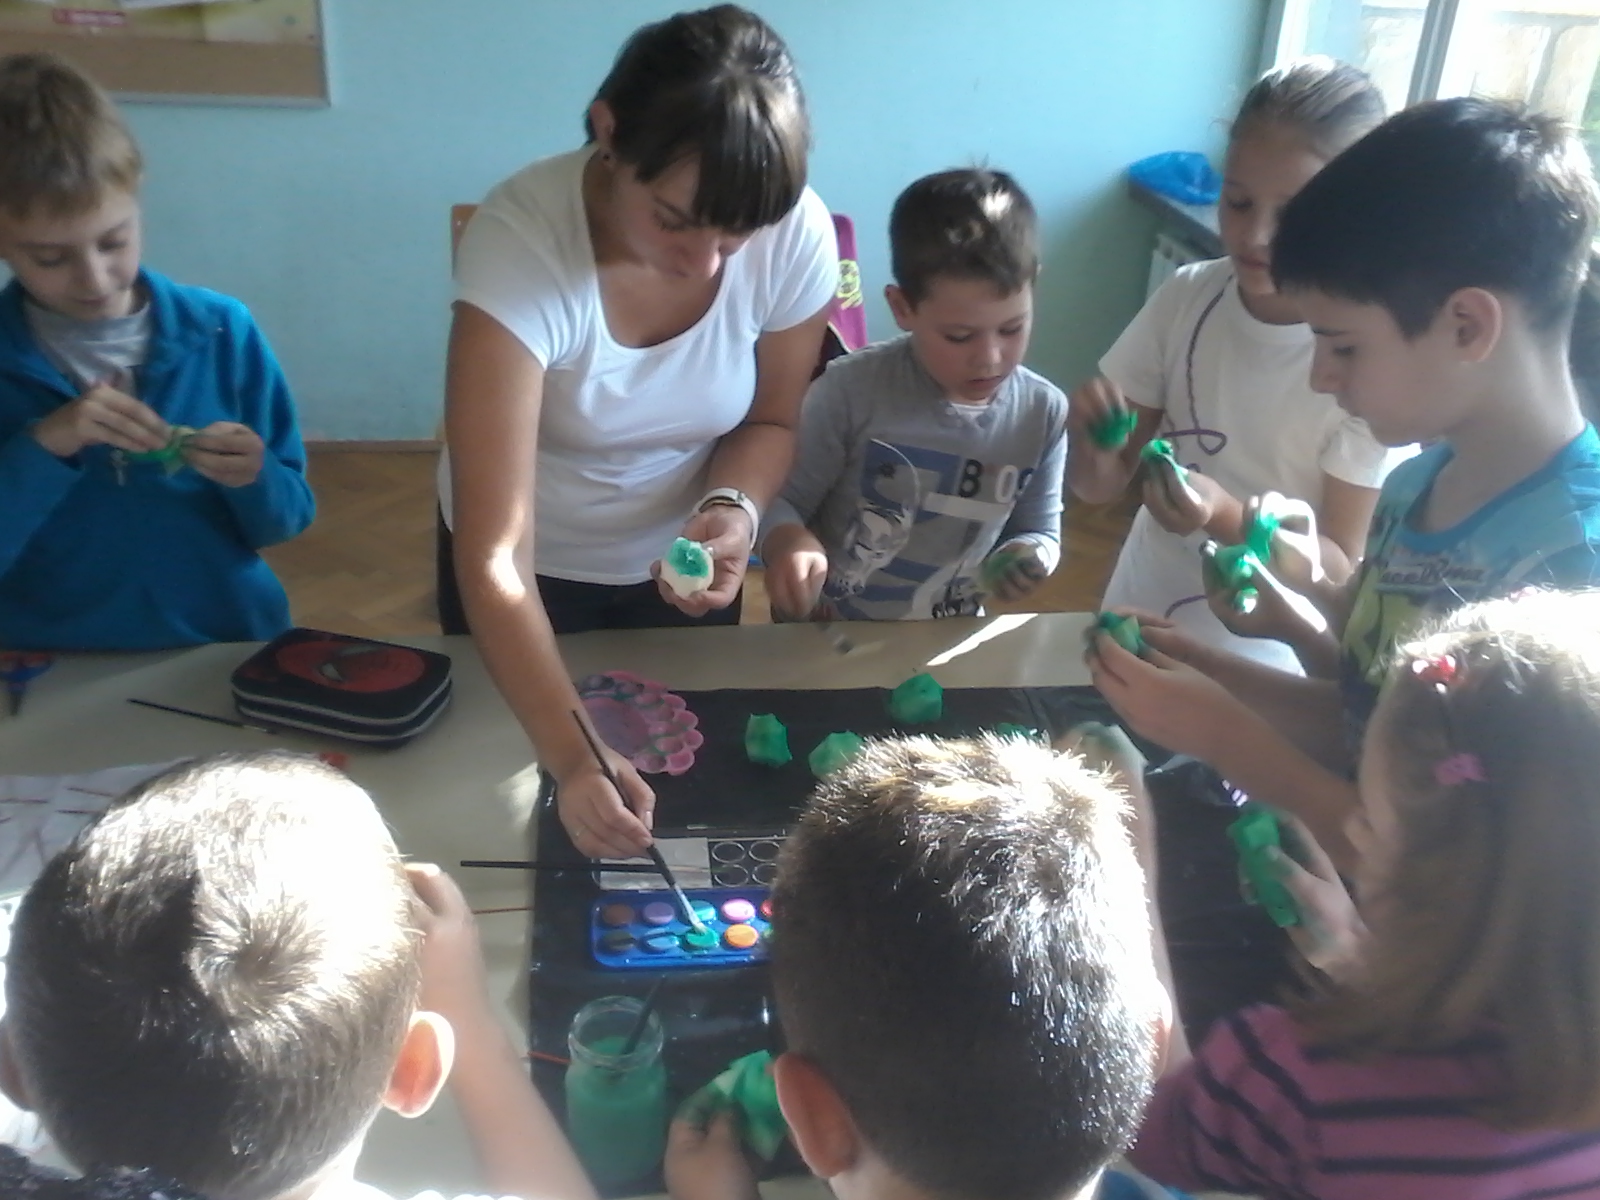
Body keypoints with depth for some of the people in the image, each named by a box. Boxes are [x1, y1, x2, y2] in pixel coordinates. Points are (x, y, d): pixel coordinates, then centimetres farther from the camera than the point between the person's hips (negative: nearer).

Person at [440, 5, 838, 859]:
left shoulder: (797, 236, -25)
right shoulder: (520, 243, -35)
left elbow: (770, 419, -5)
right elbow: (496, 556, -38)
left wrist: (732, 510, -26)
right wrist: (570, 756, -48)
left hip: (680, 564, 2)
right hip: (534, 571, -2)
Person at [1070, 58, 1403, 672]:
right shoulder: (1187, 297, -11)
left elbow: (1340, 569, -17)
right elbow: (1100, 486, -6)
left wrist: (1226, 517, -34)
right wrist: (1093, 435, -28)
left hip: (1258, 666, -3)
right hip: (1138, 617, 4)